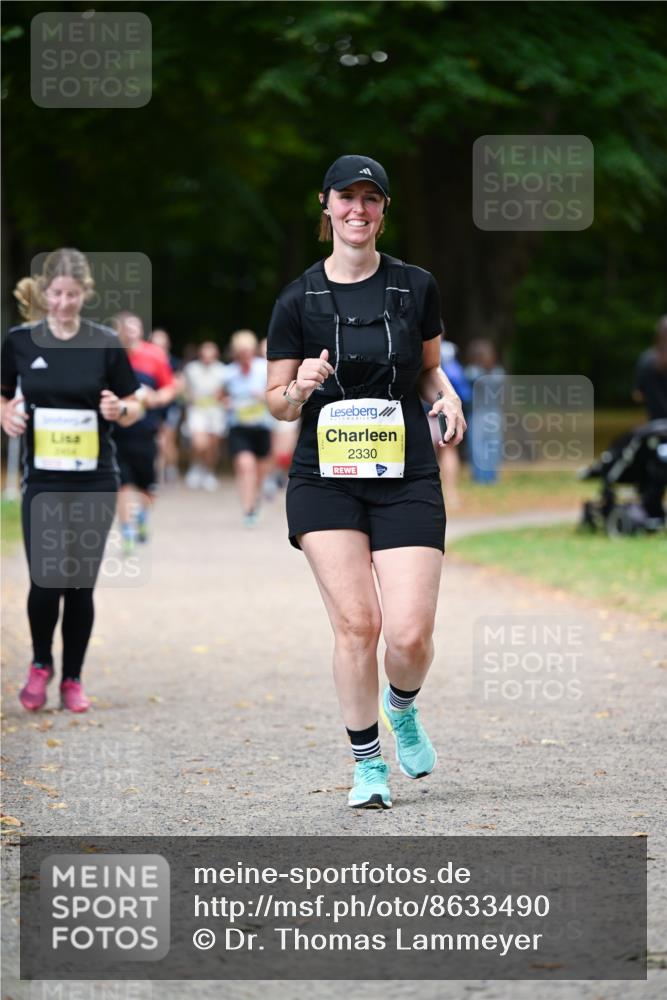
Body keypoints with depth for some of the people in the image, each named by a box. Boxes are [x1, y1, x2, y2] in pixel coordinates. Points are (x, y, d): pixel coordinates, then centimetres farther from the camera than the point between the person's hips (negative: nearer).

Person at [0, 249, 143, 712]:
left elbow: (135, 407, 5)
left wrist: (120, 410, -17)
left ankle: (73, 678, 19)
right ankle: (40, 665, 19)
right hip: (43, 481, 0)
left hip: (94, 481, 0)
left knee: (81, 583, 3)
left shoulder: (105, 343, -2)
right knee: (46, 580, -8)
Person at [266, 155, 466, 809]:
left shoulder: (415, 287, 4)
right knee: (356, 622, -9)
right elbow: (277, 404, 7)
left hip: (406, 479, 1)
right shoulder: (298, 300, 0)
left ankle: (402, 708, 26)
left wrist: (445, 395, -4)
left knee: (410, 633, -9)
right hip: (325, 481, -1)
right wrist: (301, 389, -15)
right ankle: (368, 765, 8)